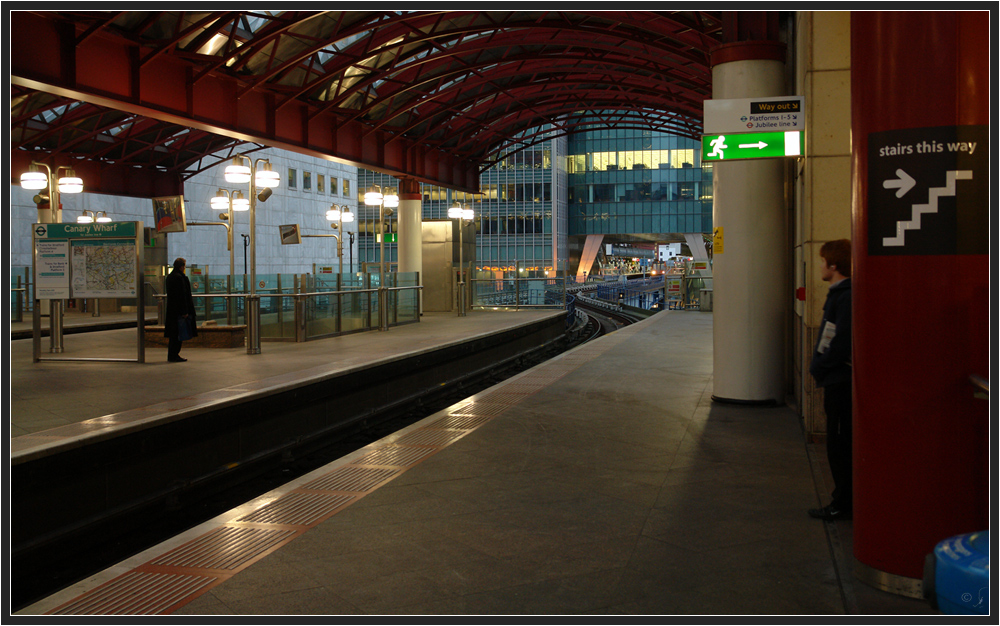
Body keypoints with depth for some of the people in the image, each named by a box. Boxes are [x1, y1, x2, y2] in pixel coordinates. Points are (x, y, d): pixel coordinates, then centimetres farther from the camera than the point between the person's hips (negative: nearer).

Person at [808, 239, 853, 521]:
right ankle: (845, 501, 22)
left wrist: (819, 368, -12)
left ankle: (843, 504, 6)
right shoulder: (838, 294, 14)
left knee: (840, 444, -2)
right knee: (839, 443, 14)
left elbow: (842, 342, -23)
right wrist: (819, 366, 13)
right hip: (837, 380, 10)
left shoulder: (845, 297, -18)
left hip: (841, 381, -10)